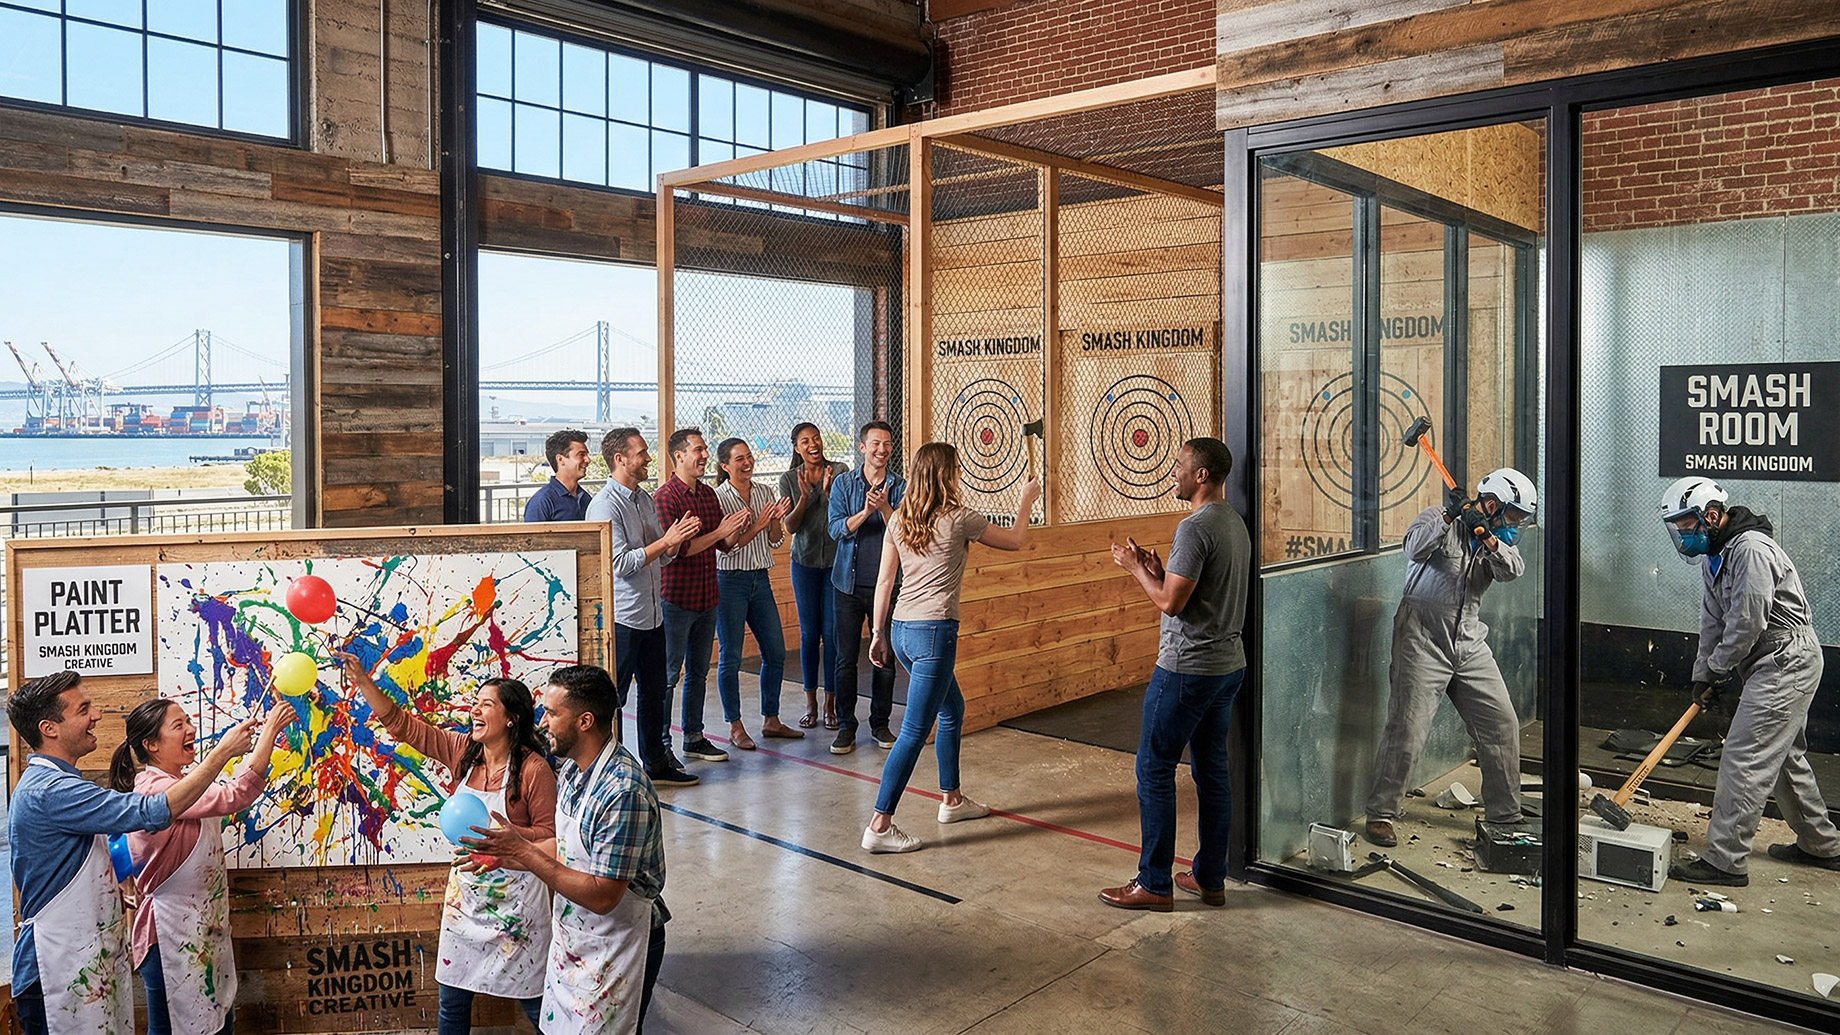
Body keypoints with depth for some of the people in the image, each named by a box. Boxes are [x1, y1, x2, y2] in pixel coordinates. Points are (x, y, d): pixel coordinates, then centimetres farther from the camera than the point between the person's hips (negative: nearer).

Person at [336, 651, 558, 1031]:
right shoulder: (463, 751, -1)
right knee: (451, 1000, 16)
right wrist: (361, 681, -6)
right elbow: (402, 724, 2)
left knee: (534, 1000, 6)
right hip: (464, 890, 6)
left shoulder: (533, 768, -18)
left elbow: (549, 835, -14)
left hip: (514, 897, -6)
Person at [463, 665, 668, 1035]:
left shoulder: (623, 791, -30)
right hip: (571, 938, 9)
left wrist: (523, 852, -28)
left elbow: (602, 897, -29)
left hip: (616, 948, -9)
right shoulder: (572, 769, 0)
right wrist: (503, 855, 1)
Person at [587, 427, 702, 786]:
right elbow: (620, 563, -22)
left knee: (654, 691, 17)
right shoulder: (605, 505, -14)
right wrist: (666, 541, -19)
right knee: (612, 697, 1)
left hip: (652, 614, 9)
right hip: (620, 617, -9)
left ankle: (656, 761, 29)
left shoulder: (645, 499, 12)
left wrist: (677, 539, -6)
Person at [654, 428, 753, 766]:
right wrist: (719, 532, -20)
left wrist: (740, 526, -5)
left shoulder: (708, 494, 12)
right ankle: (660, 746, 9)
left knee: (698, 672, 15)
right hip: (676, 598, -8)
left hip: (707, 598, 8)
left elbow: (724, 545, 15)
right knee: (668, 675, 0)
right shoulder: (666, 496, -12)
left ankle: (694, 738, 25)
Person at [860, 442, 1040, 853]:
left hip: (901, 630, 8)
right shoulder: (959, 519, -8)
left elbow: (884, 580, 9)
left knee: (952, 708, 25)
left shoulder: (899, 519, 8)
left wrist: (878, 632, 17)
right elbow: (1015, 541, 8)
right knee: (914, 732, -5)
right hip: (933, 633, -8)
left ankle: (952, 799, 36)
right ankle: (879, 826, -5)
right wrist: (1026, 501, 25)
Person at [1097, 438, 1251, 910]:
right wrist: (1158, 570, 10)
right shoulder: (1237, 525, 12)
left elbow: (1171, 602, -21)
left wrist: (1135, 568, -6)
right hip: (1228, 664, 9)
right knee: (1211, 770, 14)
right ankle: (1210, 879, 22)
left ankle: (1154, 884, 5)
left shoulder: (1195, 527, -19)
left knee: (1155, 769, 0)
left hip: (1187, 668, -9)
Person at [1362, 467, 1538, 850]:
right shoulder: (1439, 519, -4)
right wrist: (1448, 516, -35)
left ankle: (1504, 814, 22)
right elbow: (1415, 547, -23)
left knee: (1502, 725, 7)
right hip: (1423, 641, -7)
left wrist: (1486, 537, -24)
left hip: (1469, 646, 7)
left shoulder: (1496, 539, 13)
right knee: (1406, 731, -7)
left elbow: (1513, 570, -8)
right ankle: (1380, 814, 5)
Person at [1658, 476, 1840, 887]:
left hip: (1786, 664, -11)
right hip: (1773, 667, 11)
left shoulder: (1751, 549, -22)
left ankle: (1726, 860, -9)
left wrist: (1718, 669, -9)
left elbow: (1748, 623, -22)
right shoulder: (1713, 556, 11)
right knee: (1785, 758, 21)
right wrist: (1703, 676, 6)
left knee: (1744, 759, -12)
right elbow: (1712, 622, 13)